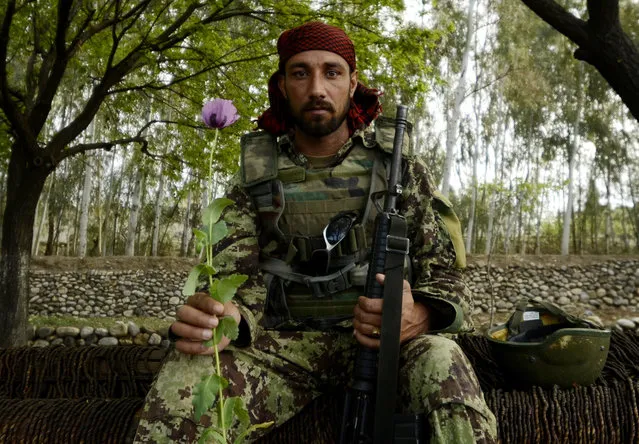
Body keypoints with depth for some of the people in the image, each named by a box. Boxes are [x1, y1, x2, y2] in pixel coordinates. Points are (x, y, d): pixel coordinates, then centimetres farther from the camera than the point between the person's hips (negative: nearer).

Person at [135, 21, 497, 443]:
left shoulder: (400, 166, 3)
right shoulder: (256, 176, 5)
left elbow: (446, 274, 1)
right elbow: (240, 281, -1)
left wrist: (418, 317, -24)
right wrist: (223, 319, -27)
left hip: (381, 339, 0)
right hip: (286, 343, 1)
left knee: (442, 363, -34)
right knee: (180, 385, -28)